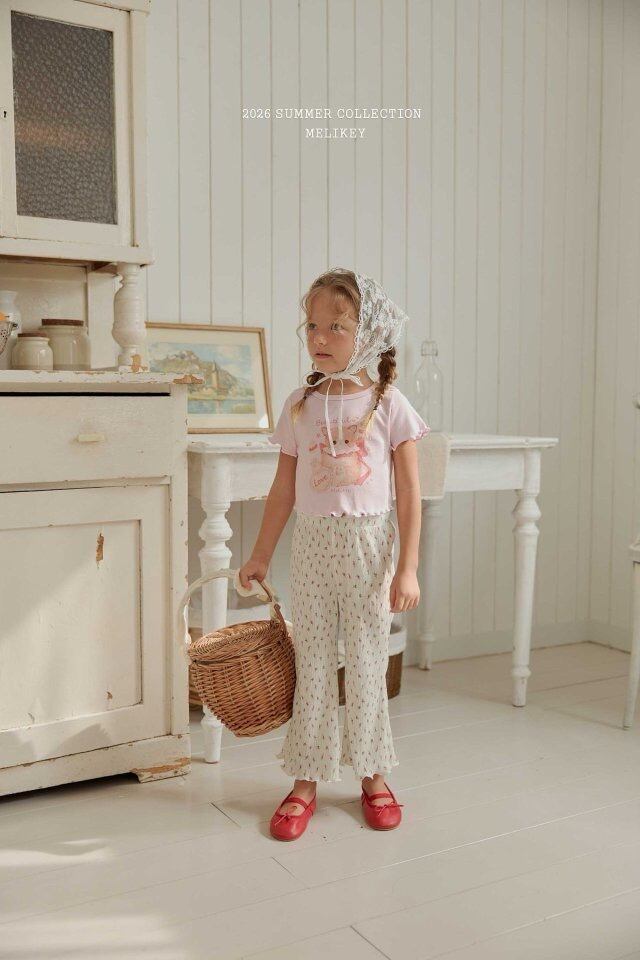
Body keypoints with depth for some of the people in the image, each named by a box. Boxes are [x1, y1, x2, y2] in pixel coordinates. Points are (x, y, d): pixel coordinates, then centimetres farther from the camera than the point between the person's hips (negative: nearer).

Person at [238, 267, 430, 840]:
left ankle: (374, 776, 26)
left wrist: (407, 568, -8)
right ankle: (306, 781, 21)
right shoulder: (300, 406, 3)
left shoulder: (389, 403, -4)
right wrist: (262, 555, 9)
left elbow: (409, 490, -4)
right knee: (313, 664, 8)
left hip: (369, 545, -2)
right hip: (313, 543, 2)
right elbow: (285, 488, 9)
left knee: (367, 664, 8)